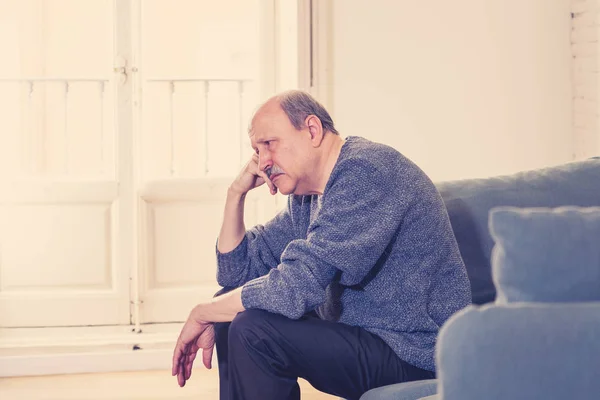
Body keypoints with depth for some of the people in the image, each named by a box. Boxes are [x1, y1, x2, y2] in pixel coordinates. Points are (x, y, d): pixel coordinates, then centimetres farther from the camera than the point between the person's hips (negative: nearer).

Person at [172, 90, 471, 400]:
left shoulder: (363, 173, -21)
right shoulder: (307, 195, 10)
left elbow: (294, 289, -27)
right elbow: (236, 271, 16)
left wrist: (202, 314, -13)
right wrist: (236, 192, 3)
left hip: (416, 355, -10)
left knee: (253, 331, -21)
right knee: (231, 305, 10)